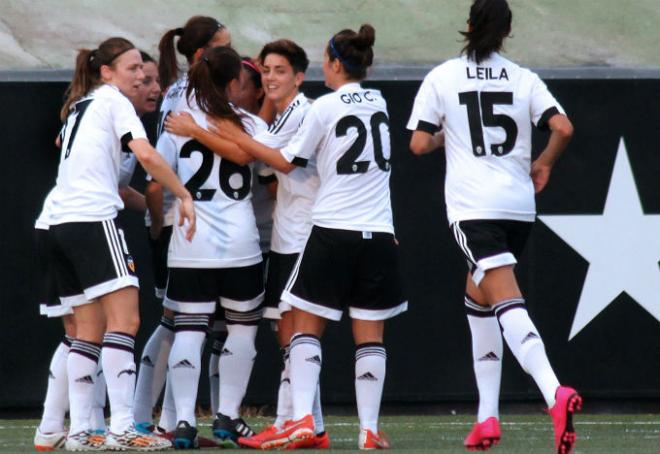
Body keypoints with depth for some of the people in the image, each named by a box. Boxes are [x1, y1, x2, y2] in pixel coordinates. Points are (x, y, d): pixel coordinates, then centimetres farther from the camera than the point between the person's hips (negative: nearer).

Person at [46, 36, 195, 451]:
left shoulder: (78, 107, 24)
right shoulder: (114, 101, -1)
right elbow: (146, 155, -14)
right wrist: (185, 195, -9)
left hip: (62, 223, 9)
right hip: (95, 219, -9)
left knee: (89, 330, 9)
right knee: (125, 319, -12)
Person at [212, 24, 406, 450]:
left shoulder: (325, 107, -7)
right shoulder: (378, 103, 9)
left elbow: (287, 162, 0)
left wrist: (240, 139, 10)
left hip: (333, 231, -4)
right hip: (378, 233, 4)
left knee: (307, 326, 4)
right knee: (370, 336, 4)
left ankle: (302, 419, -9)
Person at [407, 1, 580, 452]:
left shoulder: (442, 78, 1)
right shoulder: (524, 79, 7)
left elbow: (419, 144, -2)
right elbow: (563, 128, -5)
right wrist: (544, 164, 14)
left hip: (472, 207, -4)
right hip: (520, 206, 4)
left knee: (508, 304, -16)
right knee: (479, 297, 21)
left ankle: (555, 392, -40)